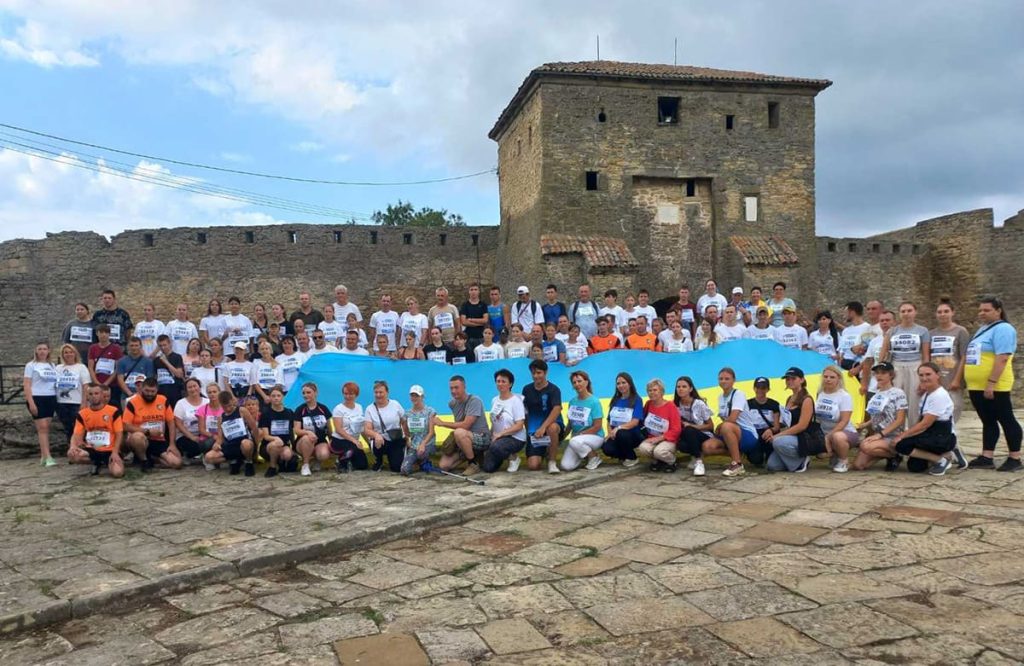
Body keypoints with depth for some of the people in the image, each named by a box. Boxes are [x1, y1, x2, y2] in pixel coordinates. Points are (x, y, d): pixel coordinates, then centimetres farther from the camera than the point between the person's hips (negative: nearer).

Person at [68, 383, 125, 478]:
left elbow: (119, 434, -6)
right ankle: (97, 463, 3)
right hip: (91, 450, 3)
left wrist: (115, 452, -17)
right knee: (72, 455, -29)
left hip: (109, 450, -3)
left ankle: (107, 463, 12)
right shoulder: (82, 414, 2)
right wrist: (73, 446, -25)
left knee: (117, 472, -28)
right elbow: (76, 434, -2)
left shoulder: (113, 411, -6)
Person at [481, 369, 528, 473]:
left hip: (516, 438, -6)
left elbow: (519, 426, -16)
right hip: (498, 438, 6)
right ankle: (505, 455, 21)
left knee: (495, 447, -36)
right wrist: (492, 436, 0)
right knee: (488, 467, -10)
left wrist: (500, 434, -20)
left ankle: (513, 457, -5)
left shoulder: (516, 400, -12)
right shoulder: (494, 400, 7)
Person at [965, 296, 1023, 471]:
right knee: (988, 422, 11)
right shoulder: (983, 329, 18)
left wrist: (991, 383, -25)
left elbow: (1002, 358, -21)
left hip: (994, 387, -9)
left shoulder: (1002, 329, -12)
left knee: (1006, 420, 0)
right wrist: (972, 383, 20)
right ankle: (986, 458, 13)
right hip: (976, 386, 9)